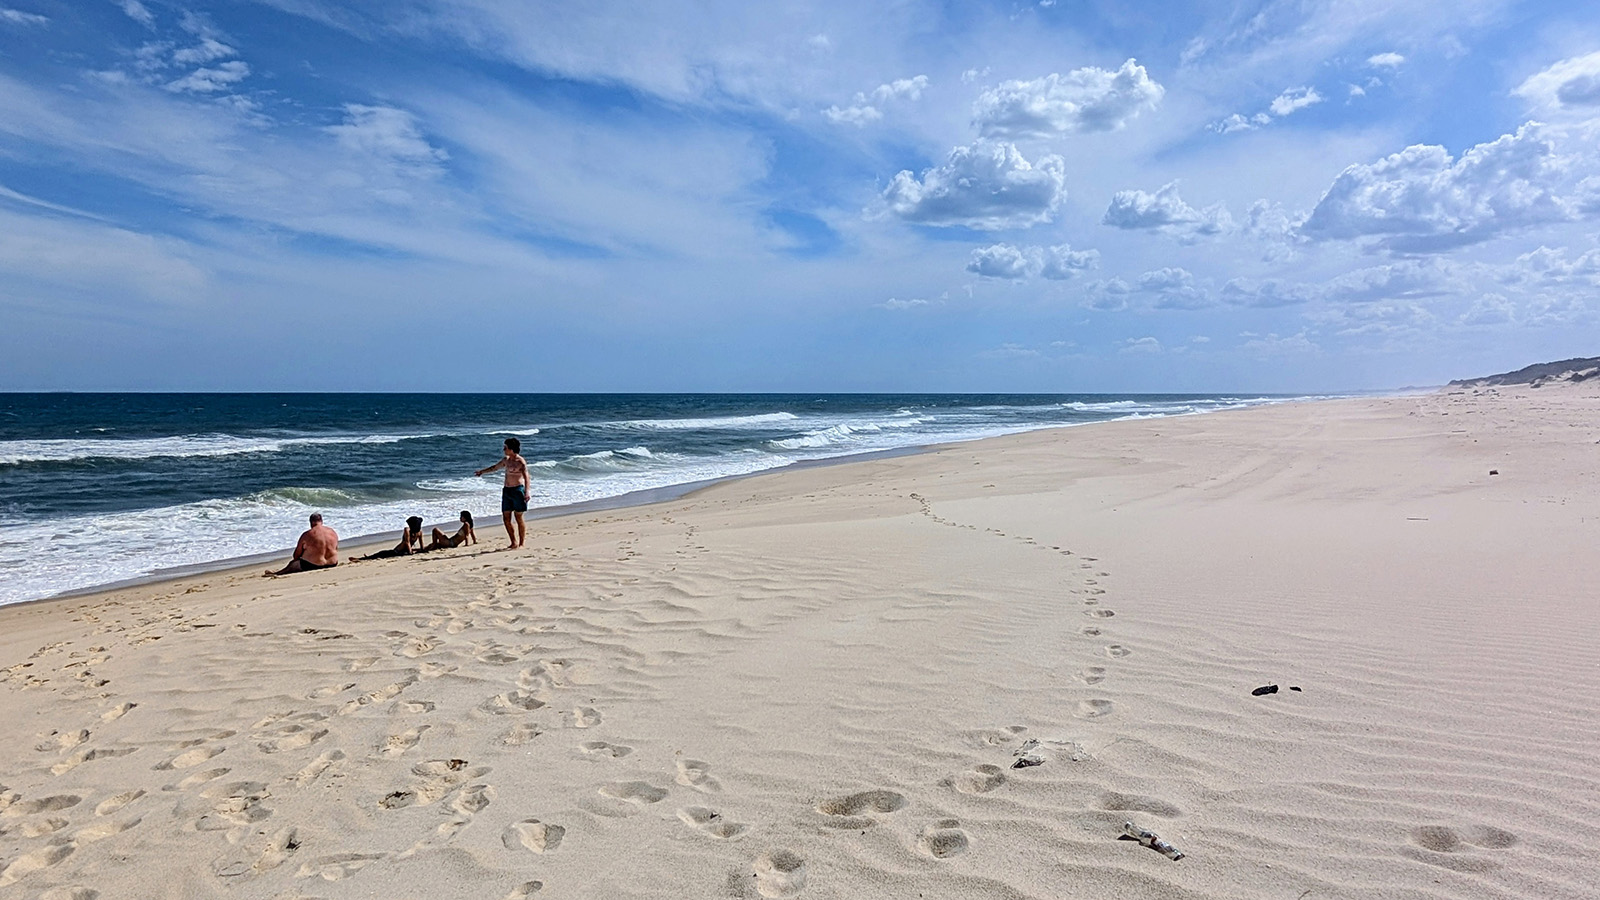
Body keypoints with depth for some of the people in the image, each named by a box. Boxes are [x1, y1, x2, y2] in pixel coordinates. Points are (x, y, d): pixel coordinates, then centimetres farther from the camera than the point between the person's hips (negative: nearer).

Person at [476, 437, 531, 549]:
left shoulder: (521, 462, -10)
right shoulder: (506, 459, 14)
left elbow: (526, 477, -21)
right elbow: (494, 467, 32)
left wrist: (527, 492, -34)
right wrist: (482, 471, 44)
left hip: (518, 490, -8)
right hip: (506, 490, 8)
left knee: (519, 518, -3)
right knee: (506, 518, 3)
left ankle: (521, 543, 5)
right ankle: (514, 542, 11)